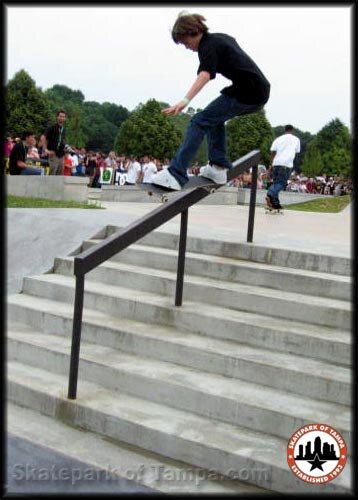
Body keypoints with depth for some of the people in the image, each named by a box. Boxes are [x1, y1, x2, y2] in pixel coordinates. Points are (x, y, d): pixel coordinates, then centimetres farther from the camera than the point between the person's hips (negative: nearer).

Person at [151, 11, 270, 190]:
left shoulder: (208, 46, -9)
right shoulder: (221, 37, 19)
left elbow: (205, 75, -29)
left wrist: (185, 101, -42)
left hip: (247, 93, -10)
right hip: (259, 91, 10)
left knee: (200, 121, -13)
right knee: (214, 116, 25)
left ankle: (176, 175, -23)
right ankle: (219, 167, 16)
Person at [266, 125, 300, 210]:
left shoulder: (278, 139, 17)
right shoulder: (296, 139, 15)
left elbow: (273, 152, 8)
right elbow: (297, 152, 19)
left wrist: (271, 164, 10)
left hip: (276, 163, 3)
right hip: (287, 164, -3)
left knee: (276, 182, 11)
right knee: (282, 183, -4)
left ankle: (275, 203, 7)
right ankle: (270, 195, -28)